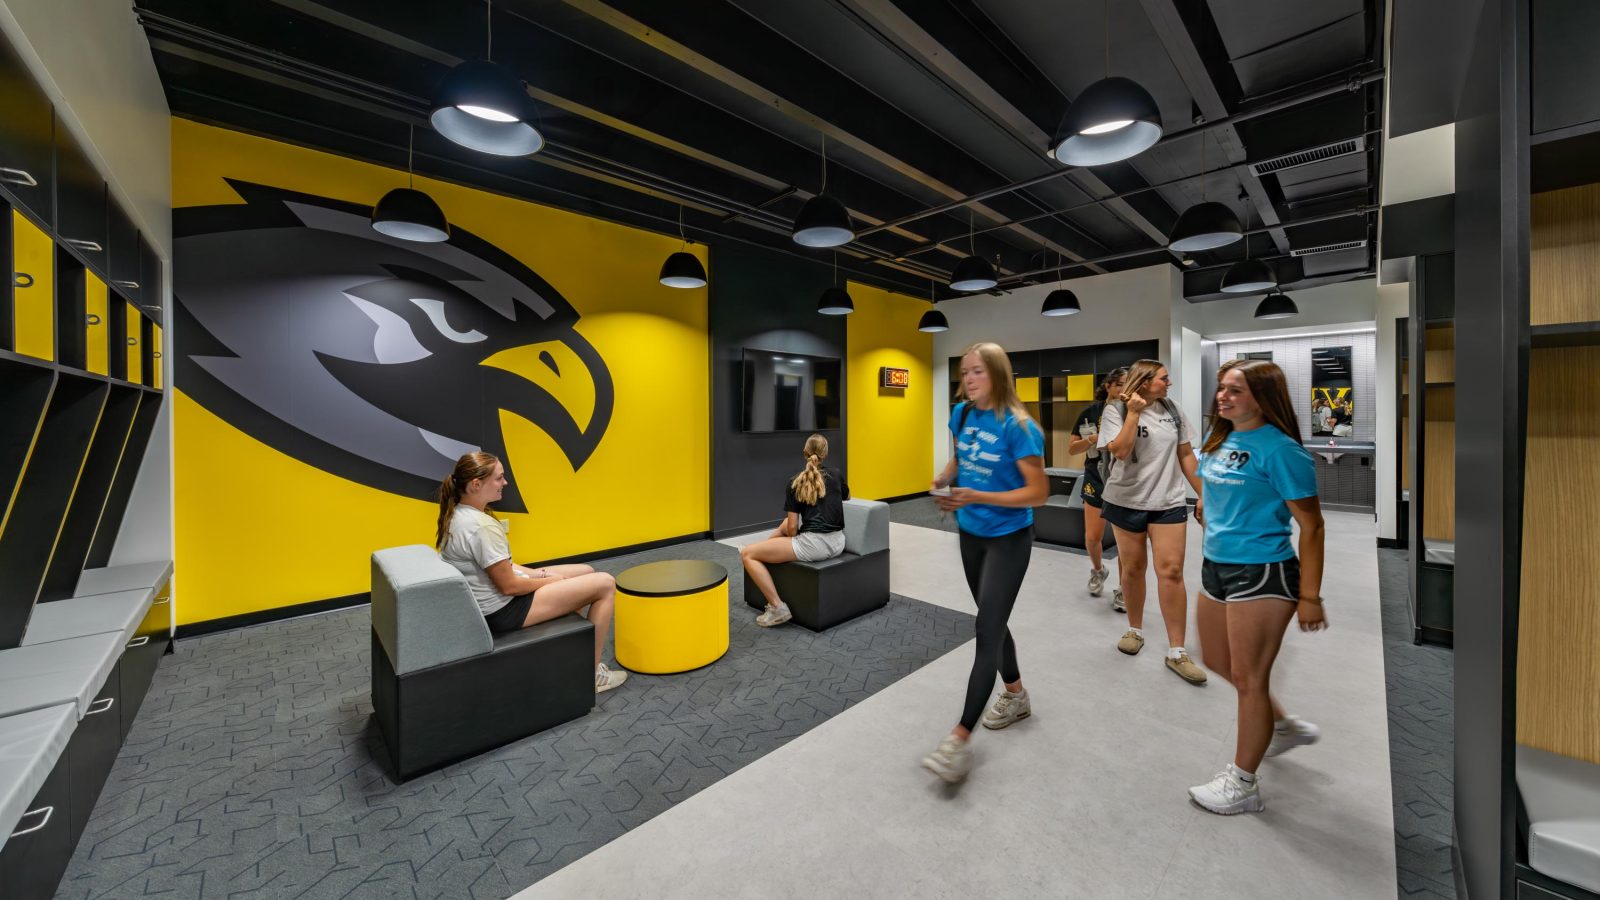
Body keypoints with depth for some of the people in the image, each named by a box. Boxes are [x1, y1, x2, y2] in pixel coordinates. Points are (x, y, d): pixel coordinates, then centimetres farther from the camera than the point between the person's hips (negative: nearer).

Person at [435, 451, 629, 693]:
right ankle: (593, 673, 4)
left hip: (489, 602, 10)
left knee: (586, 572, 18)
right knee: (605, 584, -8)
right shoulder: (482, 526, -28)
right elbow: (509, 586, -24)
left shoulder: (457, 514, 3)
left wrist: (535, 573, 3)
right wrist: (550, 580, -7)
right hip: (502, 611, -10)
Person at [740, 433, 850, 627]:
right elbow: (847, 497, 32)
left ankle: (778, 608, -4)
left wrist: (792, 547, 16)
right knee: (785, 523, 33)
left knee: (747, 554, 0)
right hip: (837, 544, 7)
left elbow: (792, 528, -4)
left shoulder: (796, 483, -3)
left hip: (814, 546, -7)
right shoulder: (835, 475, 9)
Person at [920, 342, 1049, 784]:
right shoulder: (961, 414, -1)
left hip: (1008, 539, -7)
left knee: (987, 632, -5)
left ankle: (961, 738, 1)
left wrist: (976, 497, -28)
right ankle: (1015, 695, 43)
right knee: (993, 621, 20)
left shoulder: (1017, 426, -20)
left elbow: (1039, 491, -19)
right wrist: (944, 478, -6)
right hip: (970, 534, 7)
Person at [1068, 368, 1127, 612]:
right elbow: (1071, 448, 1)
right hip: (1097, 482, 1)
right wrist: (1093, 439, -17)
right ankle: (1098, 570, 35)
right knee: (1093, 538, 2)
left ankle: (1122, 591, 18)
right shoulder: (1091, 413, -2)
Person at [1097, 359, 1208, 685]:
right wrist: (1134, 412, -19)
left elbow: (1186, 455, 11)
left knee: (1171, 571, -4)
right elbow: (1120, 451, -21)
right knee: (1132, 568, 9)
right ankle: (1135, 630, 30)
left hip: (1168, 503, 2)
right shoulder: (1115, 411, -6)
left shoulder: (1171, 410, 6)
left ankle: (1176, 652, 5)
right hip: (1126, 502, -2)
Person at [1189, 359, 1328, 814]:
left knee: (1248, 678, 5)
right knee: (1216, 661, 22)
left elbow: (1311, 526, -15)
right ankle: (1287, 726, 46)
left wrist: (1309, 597, -14)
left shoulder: (1280, 450, -16)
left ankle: (1243, 785, 23)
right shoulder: (1219, 440, 6)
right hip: (1215, 567, 8)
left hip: (1261, 574, -8)